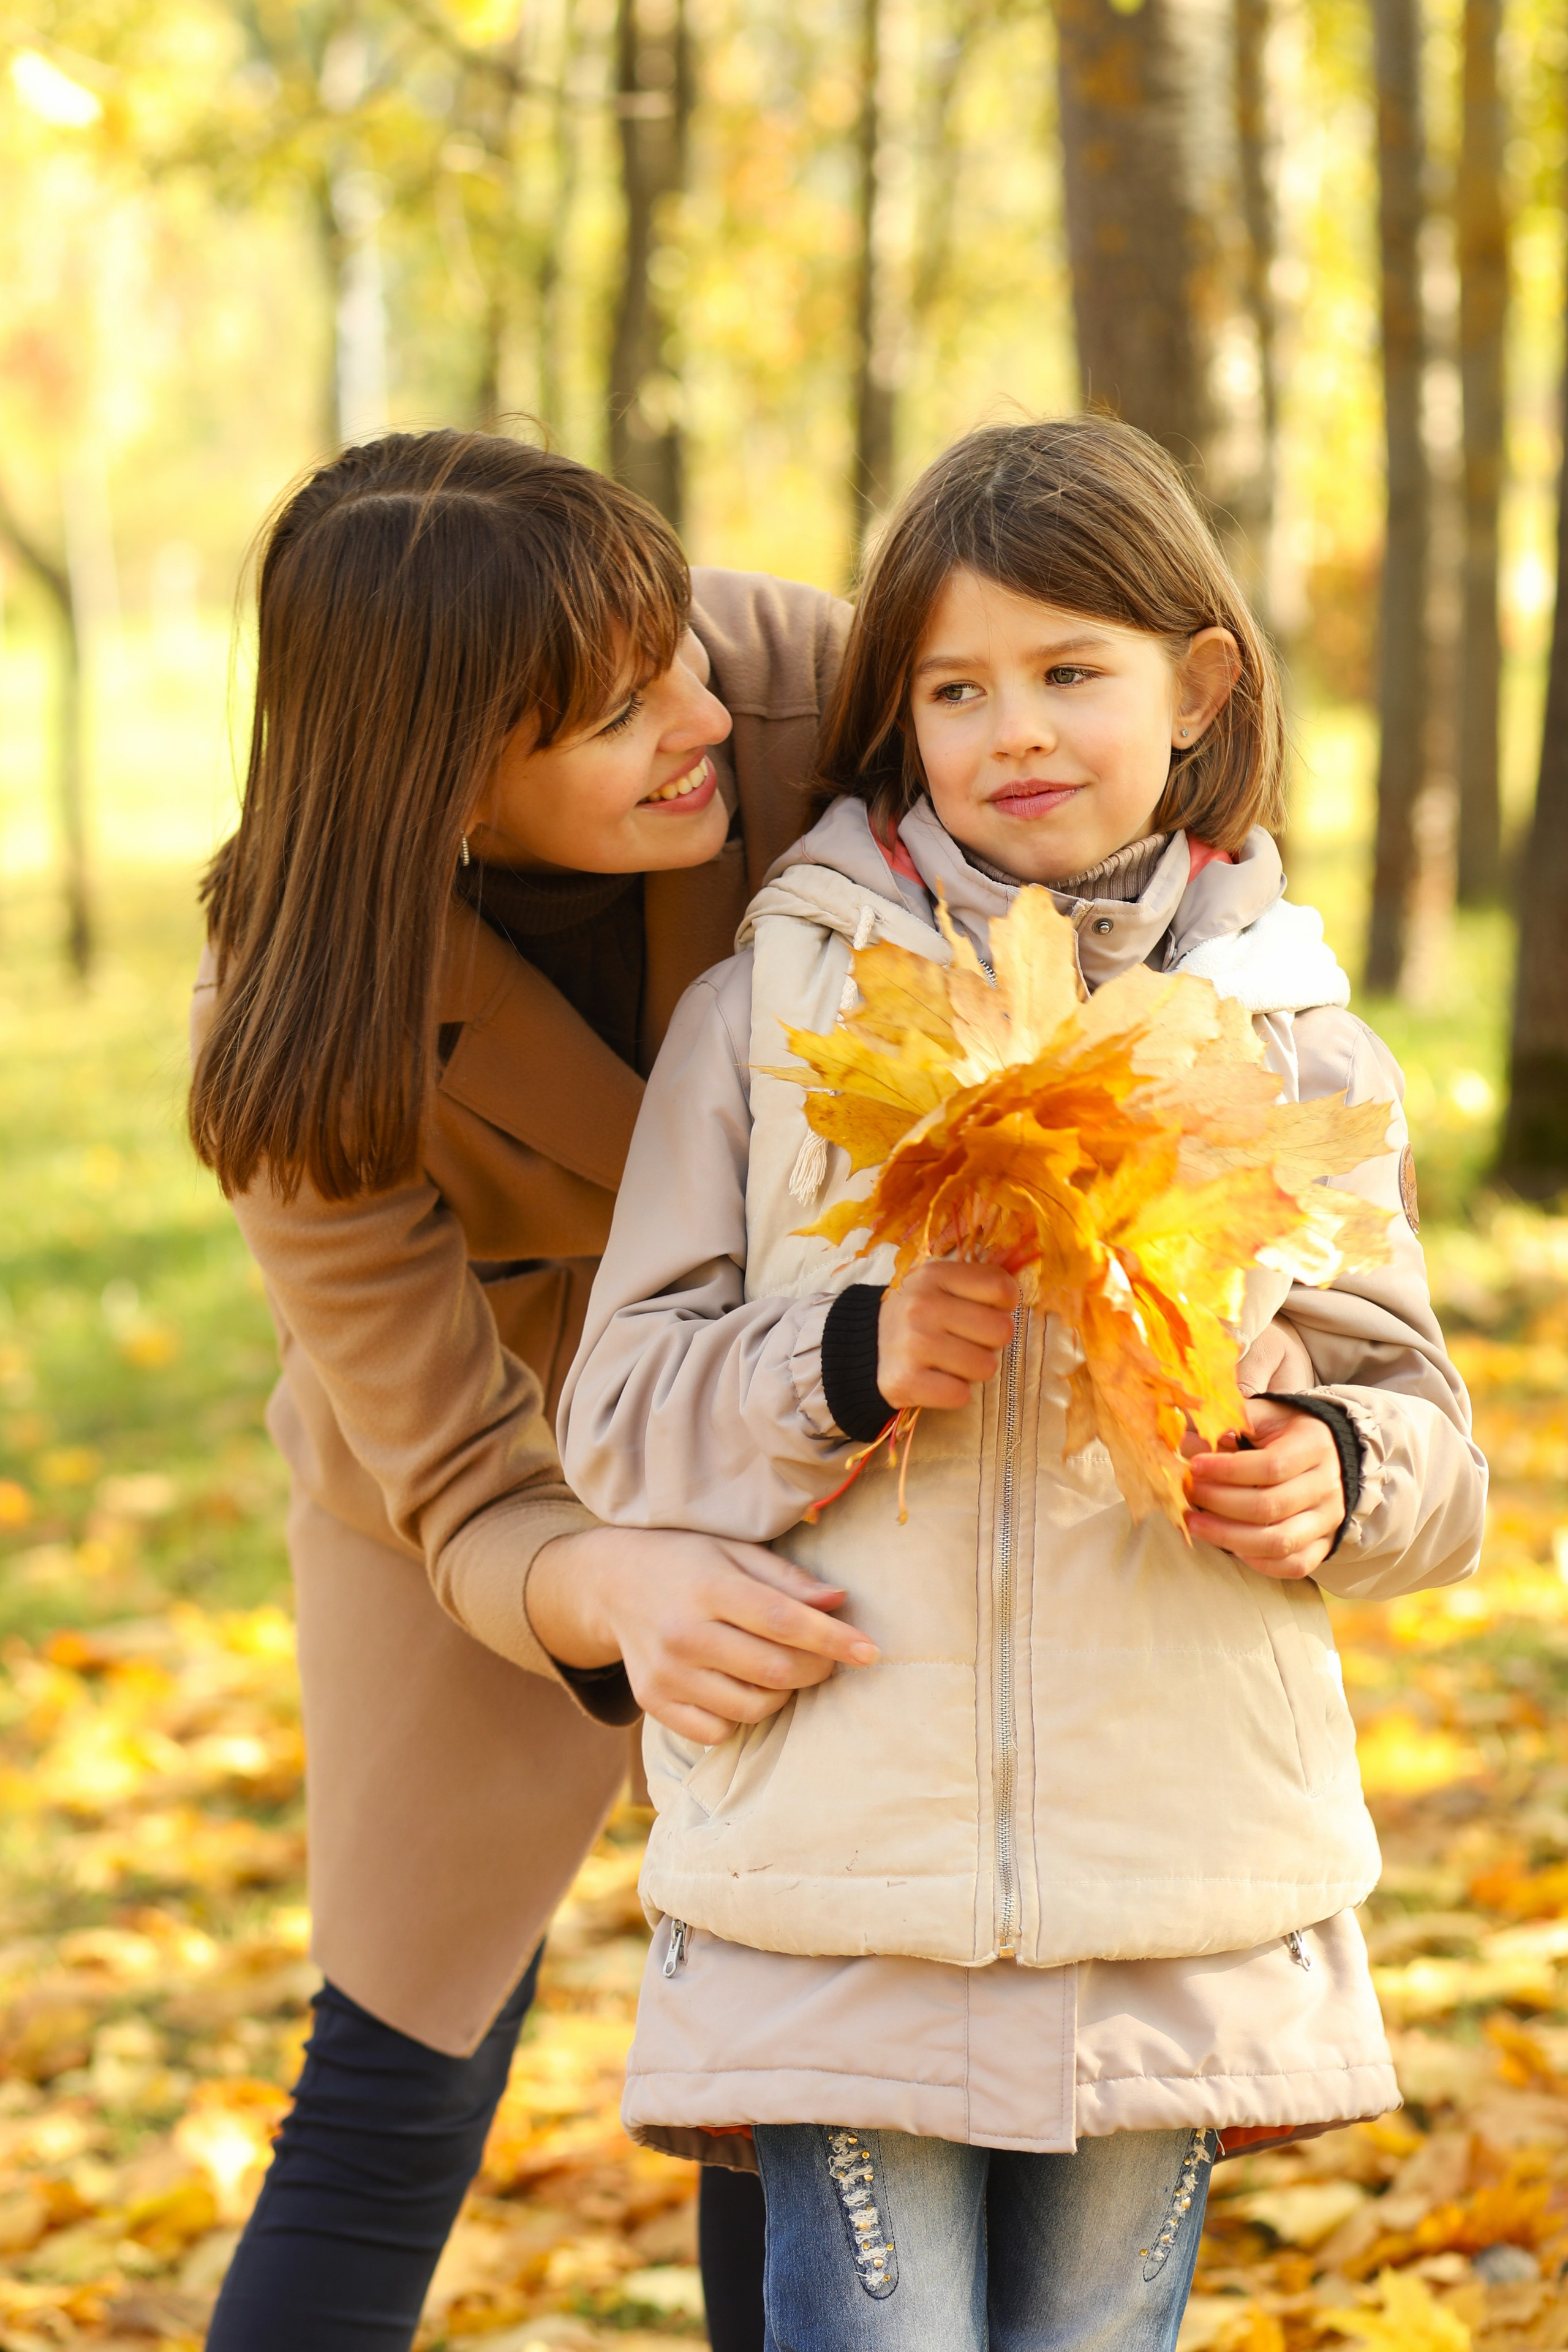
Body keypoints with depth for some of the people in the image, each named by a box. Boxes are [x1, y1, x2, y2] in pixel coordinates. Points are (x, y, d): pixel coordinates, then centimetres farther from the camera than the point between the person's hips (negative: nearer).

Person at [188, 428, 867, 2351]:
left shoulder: (785, 677, -30)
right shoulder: (301, 1053, -33)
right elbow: (475, 1501, -27)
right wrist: (616, 1590, -51)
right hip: (488, 1487, -3)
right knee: (402, 2087, 0)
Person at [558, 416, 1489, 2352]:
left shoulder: (1288, 1037, 6)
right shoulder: (769, 1013, 2)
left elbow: (1414, 1418, 11)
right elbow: (621, 1411, 1)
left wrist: (1333, 1477, -11)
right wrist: (850, 1367, -17)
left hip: (1180, 1914, 2)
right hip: (839, 1884, -1)